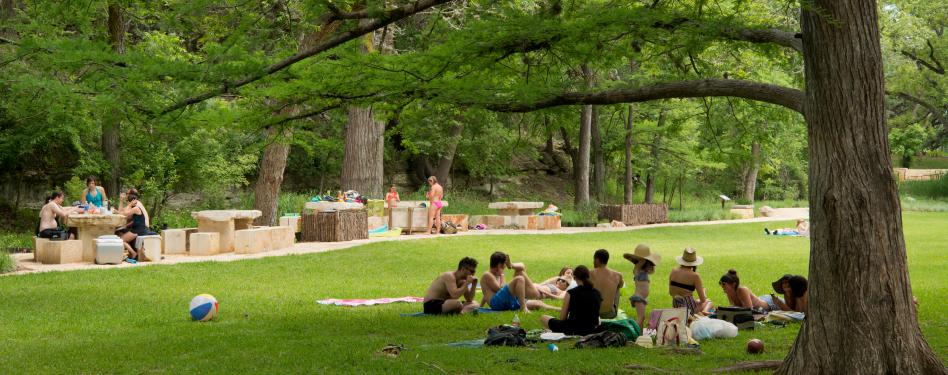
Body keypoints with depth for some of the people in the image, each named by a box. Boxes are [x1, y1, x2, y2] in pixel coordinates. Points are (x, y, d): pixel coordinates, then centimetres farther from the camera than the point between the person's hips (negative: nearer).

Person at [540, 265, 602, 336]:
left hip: (573, 330, -3)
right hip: (591, 330, 3)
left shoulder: (571, 293, -11)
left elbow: (562, 318, -5)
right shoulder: (598, 294, 0)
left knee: (543, 318, 15)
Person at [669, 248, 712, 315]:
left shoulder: (673, 272, -1)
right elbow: (703, 299, -9)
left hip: (676, 307, 4)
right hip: (689, 307, -4)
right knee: (708, 302, 29)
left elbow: (671, 292, 10)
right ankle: (704, 311, 10)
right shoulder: (695, 276, -15)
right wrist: (703, 290, 12)